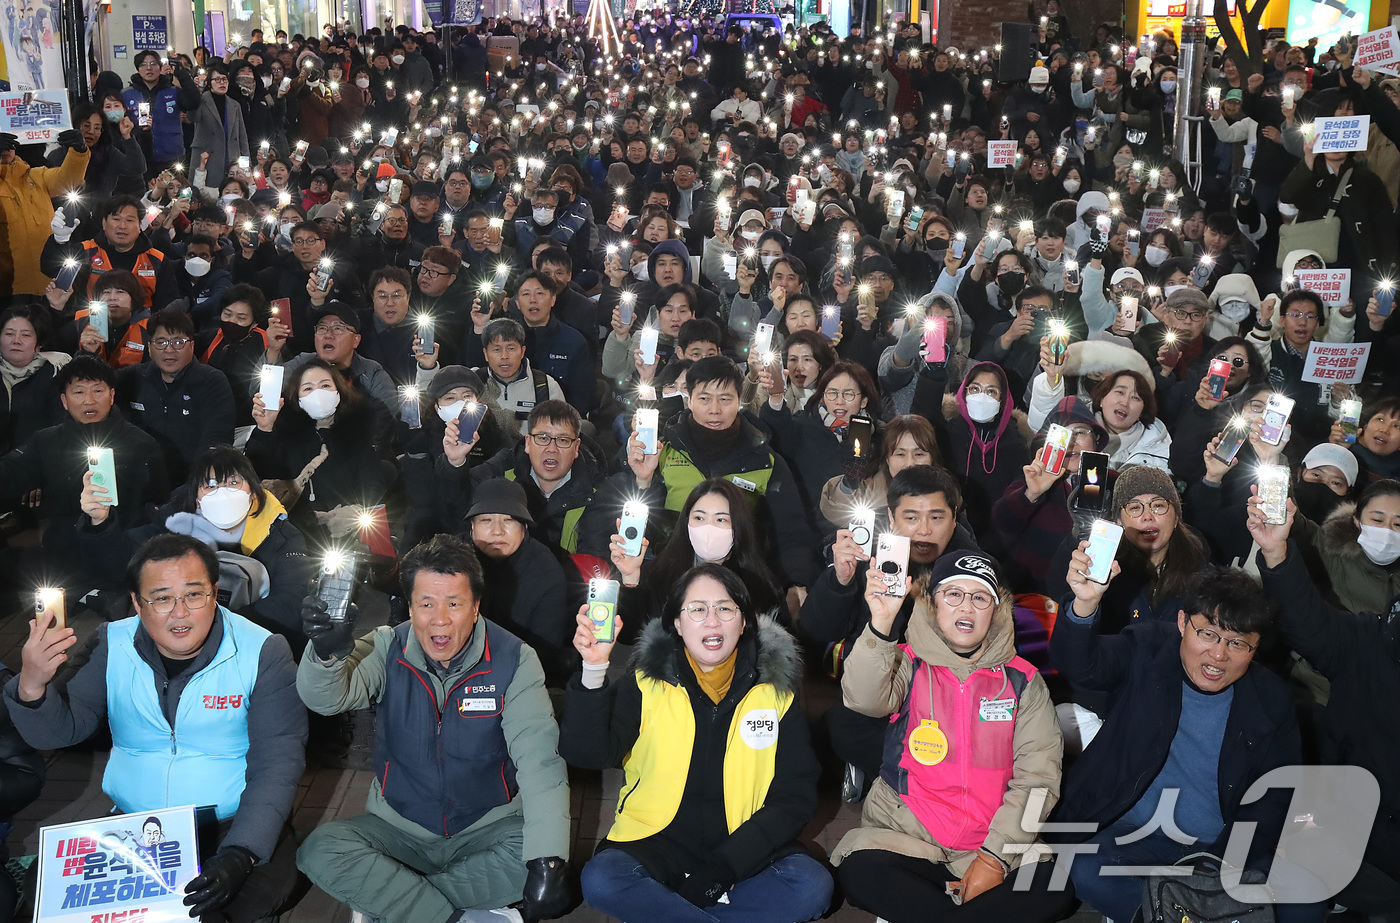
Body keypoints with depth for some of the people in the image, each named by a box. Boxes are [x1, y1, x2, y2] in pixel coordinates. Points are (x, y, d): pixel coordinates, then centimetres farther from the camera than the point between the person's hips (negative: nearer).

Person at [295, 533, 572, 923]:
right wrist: (328, 653, -49)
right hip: (399, 828, 1)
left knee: (531, 854, -31)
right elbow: (326, 698, -24)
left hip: (488, 828, -1)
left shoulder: (514, 660, -11)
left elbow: (539, 759, -19)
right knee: (320, 852, -24)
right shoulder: (388, 649, -7)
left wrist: (547, 859, -33)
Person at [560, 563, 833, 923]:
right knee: (601, 880, -30)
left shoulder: (776, 688, 2)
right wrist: (593, 671, -30)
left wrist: (728, 863, -11)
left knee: (812, 886, -26)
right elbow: (586, 754, -14)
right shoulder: (646, 683, -1)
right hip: (657, 845, -1)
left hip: (744, 849, 2)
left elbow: (795, 794, 1)